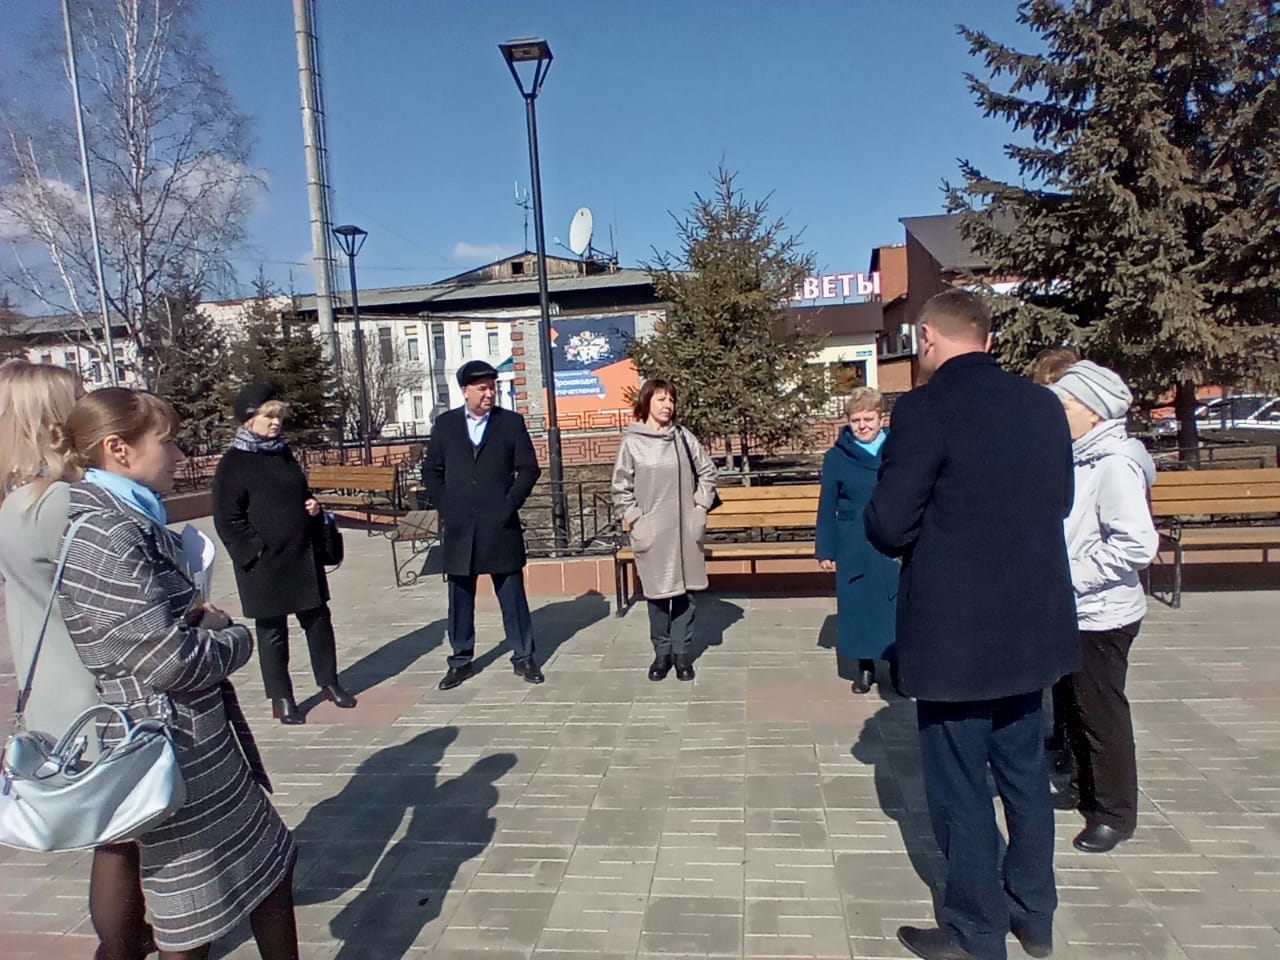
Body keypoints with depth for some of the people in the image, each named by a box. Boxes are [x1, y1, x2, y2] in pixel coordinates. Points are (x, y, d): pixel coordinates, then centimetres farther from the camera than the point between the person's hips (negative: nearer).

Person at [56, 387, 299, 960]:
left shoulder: (128, 522, 6)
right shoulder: (103, 537, -23)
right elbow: (174, 663, -25)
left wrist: (198, 619, -1)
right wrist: (237, 638, -6)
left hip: (203, 742, 9)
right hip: (177, 755, -9)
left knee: (270, 869, 21)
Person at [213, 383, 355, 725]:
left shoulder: (283, 454, 11)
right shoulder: (233, 463, -8)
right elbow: (227, 520, -10)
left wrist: (312, 507, 2)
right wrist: (257, 552, -15)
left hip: (303, 555, 6)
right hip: (264, 563, -6)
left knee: (318, 619, 11)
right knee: (272, 630, 7)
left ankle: (328, 682, 26)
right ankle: (281, 698, 19)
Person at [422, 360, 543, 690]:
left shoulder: (511, 422, 1)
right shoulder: (445, 424, 7)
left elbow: (529, 469, 0)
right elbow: (431, 471, 10)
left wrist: (510, 504, -8)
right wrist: (444, 507, -1)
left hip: (500, 525, -2)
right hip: (458, 527, 2)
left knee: (512, 594, 5)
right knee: (460, 597, 11)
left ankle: (523, 657, 19)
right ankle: (461, 661, 24)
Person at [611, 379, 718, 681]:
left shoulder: (683, 437, 2)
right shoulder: (632, 442, -4)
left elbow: (707, 471, 11)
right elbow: (621, 489, 0)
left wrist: (700, 508, 4)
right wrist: (636, 521, -6)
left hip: (685, 529, 2)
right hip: (651, 532, -2)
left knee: (684, 591, 7)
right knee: (657, 592, 5)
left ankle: (682, 652, 19)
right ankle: (662, 652, 20)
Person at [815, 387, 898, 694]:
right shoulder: (836, 457, 0)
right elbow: (827, 507, 3)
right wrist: (825, 550, 1)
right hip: (853, 549, 0)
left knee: (897, 607, 4)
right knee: (858, 608, 7)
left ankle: (900, 666, 21)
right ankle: (863, 667, 22)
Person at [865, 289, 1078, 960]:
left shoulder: (925, 409, -19)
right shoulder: (1043, 406, 2)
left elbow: (888, 526, -19)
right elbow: (1057, 503, 11)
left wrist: (926, 536, 3)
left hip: (955, 634, -7)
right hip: (1033, 628, 7)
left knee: (960, 791, 10)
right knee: (1024, 775, 23)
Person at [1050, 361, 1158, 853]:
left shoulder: (1115, 465, -20)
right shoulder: (1078, 460, 6)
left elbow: (1138, 545, -29)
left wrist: (1072, 576, -24)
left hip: (1101, 615, -8)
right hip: (1073, 611, 9)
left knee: (1102, 712, 5)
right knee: (1074, 705, 21)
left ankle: (1115, 812, 23)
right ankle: (1084, 786, 39)